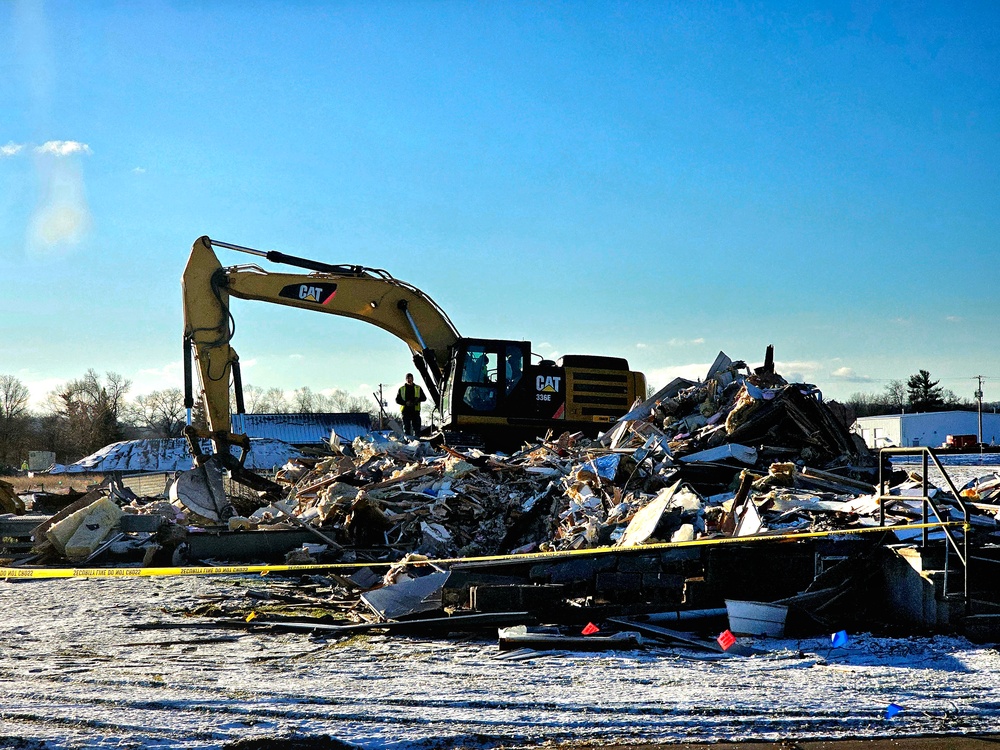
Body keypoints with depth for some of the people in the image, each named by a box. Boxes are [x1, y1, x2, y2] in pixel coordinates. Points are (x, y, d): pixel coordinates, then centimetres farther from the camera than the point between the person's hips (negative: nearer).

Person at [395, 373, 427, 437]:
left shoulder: (418, 388, 11)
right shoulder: (401, 389, 10)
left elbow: (424, 398, 10)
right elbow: (397, 400, 6)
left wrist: (418, 399, -12)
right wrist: (405, 403, -11)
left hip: (415, 411, 0)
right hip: (406, 411, 0)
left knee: (416, 427, -3)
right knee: (406, 428, 1)